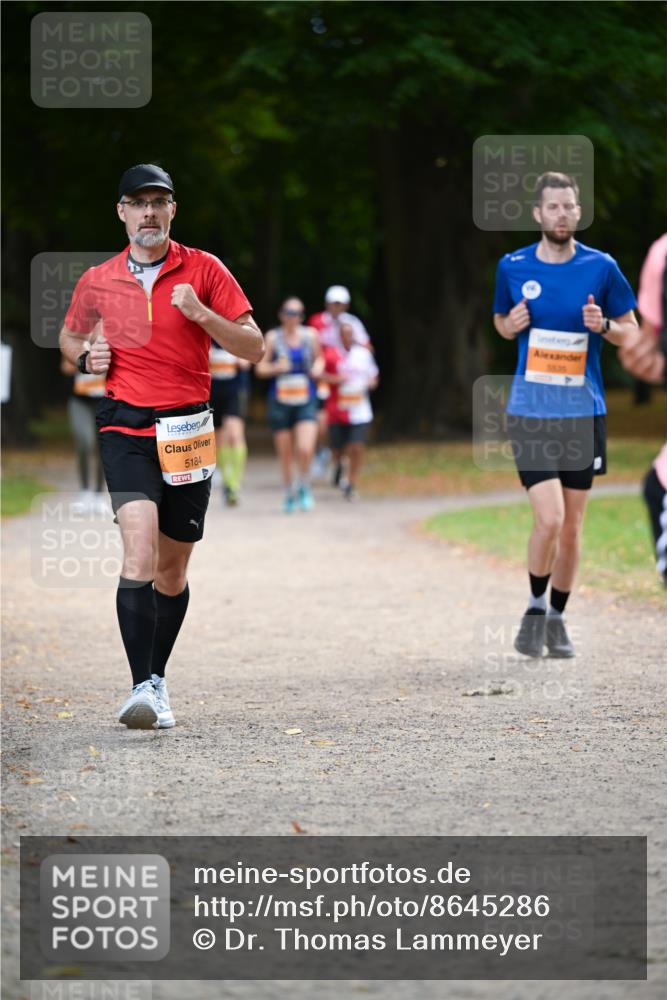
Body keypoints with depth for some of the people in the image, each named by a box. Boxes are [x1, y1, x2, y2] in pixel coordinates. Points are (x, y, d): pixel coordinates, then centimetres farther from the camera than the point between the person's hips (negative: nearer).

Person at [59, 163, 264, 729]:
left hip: (188, 431, 1)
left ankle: (158, 677, 29)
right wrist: (85, 358, 3)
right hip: (127, 427, -1)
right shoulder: (98, 282, 7)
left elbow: (254, 348, 1)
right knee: (140, 551, -21)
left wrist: (201, 313, -15)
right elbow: (69, 335, 26)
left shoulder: (203, 270, 3)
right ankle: (143, 688, -26)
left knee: (172, 568, 10)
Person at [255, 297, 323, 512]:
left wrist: (318, 368, -2)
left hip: (306, 401, 0)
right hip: (280, 403, 0)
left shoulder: (310, 335, 4)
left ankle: (304, 486, 9)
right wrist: (276, 367, -19)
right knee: (285, 454, 6)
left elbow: (319, 357, 20)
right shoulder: (273, 337, -1)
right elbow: (260, 368, 0)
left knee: (305, 450, -17)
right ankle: (289, 494, 27)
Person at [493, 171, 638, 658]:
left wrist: (604, 326, -13)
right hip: (531, 412, -1)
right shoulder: (513, 267, 0)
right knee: (549, 518, -15)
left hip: (584, 413, 1)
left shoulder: (601, 267, -1)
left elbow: (631, 329, 8)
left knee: (572, 527, 8)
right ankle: (535, 605, 8)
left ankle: (557, 618, 25)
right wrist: (512, 324, -7)